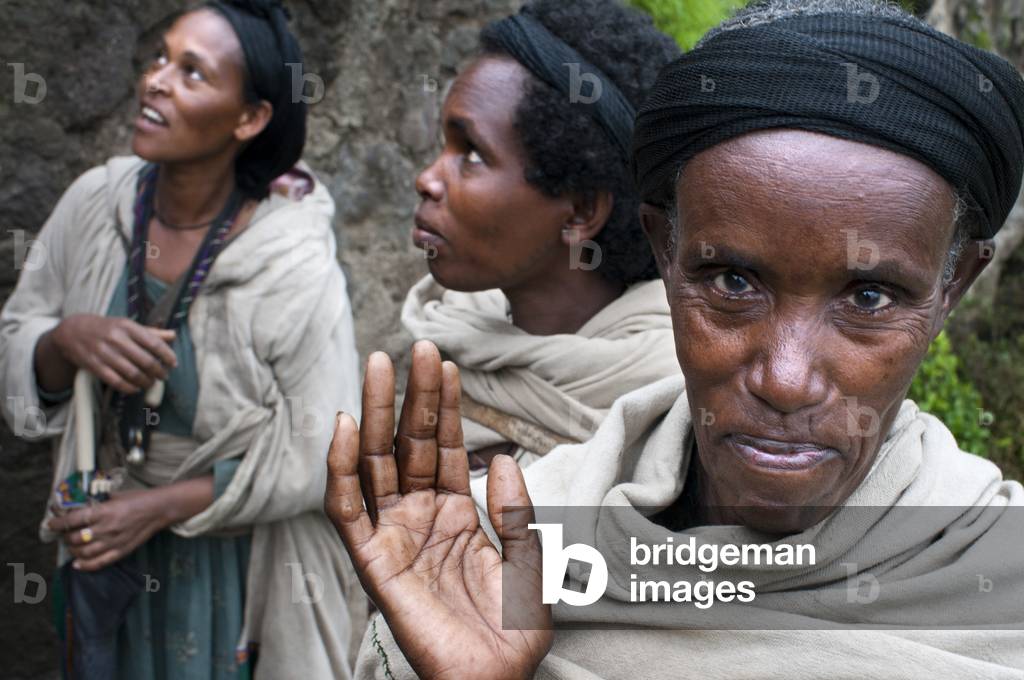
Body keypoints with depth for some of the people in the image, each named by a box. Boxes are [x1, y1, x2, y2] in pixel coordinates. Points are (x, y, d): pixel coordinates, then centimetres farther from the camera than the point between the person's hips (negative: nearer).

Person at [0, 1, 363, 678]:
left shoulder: (295, 267, -24)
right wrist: (68, 340, -24)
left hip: (241, 565, -4)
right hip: (109, 548, 4)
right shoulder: (95, 202, -11)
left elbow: (320, 456, -18)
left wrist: (163, 505, -20)